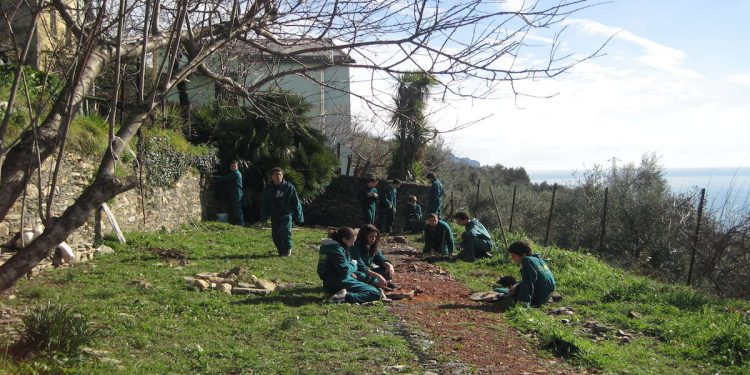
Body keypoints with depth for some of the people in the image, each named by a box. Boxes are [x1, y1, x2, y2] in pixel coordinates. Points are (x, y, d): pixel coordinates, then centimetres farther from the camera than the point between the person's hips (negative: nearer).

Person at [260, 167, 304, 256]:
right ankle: (281, 251, 22)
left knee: (285, 231, -20)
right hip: (274, 216, 3)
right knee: (275, 235, 3)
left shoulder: (289, 187, -2)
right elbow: (264, 204, 12)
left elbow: (296, 202, 1)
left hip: (286, 215, -3)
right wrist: (263, 217, 8)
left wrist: (298, 216, 0)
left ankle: (287, 249, 4)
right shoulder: (268, 188, 5)